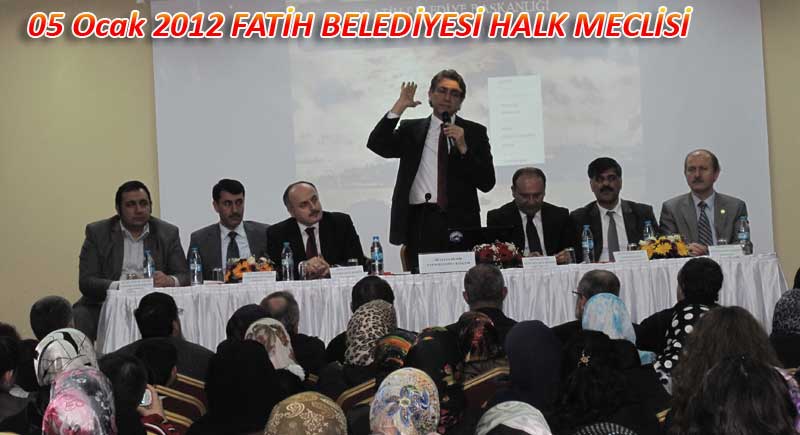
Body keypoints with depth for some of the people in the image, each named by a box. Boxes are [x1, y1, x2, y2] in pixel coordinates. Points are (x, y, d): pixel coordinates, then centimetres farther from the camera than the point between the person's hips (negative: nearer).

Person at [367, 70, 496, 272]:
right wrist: (398, 107, -6)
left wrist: (463, 147, -7)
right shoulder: (410, 130, 15)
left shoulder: (474, 132, 12)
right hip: (419, 222, 0)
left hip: (459, 222, 0)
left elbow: (487, 183, 4)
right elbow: (377, 145, -2)